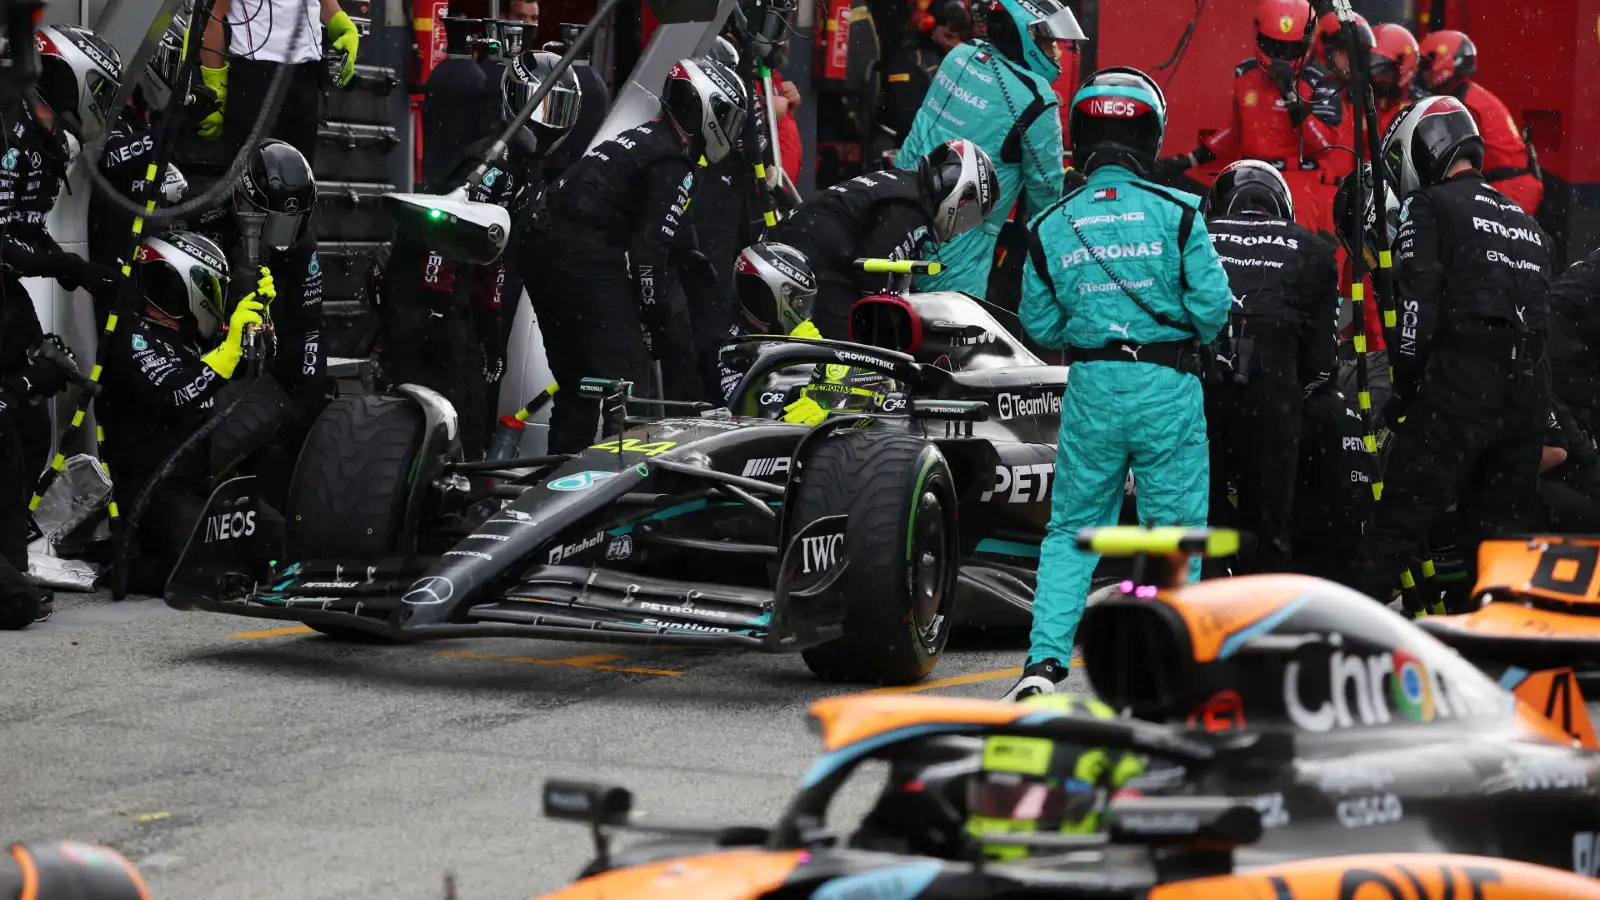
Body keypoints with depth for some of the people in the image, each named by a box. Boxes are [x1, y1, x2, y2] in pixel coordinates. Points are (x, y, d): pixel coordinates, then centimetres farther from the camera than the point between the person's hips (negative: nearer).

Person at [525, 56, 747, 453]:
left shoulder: (644, 139, 22)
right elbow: (652, 248, -15)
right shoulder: (673, 163, -8)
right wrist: (654, 318, -9)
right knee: (626, 379, -9)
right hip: (585, 260, -10)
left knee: (576, 383, 15)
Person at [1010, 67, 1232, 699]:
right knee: (1175, 529, 8)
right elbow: (1213, 307, -8)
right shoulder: (1175, 214, -8)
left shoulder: (1049, 227, 0)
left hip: (1090, 390, 2)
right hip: (1167, 386, -2)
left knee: (1071, 530, 12)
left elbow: (1041, 327, 5)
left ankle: (1045, 661, 1)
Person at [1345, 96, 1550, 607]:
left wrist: (1404, 387, -2)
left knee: (1393, 531, -7)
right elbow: (1542, 317, 21)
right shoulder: (1527, 224, 23)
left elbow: (1419, 305, -9)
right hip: (1528, 398, 7)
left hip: (1456, 391, -7)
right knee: (1501, 540, 12)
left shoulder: (1427, 207, 1)